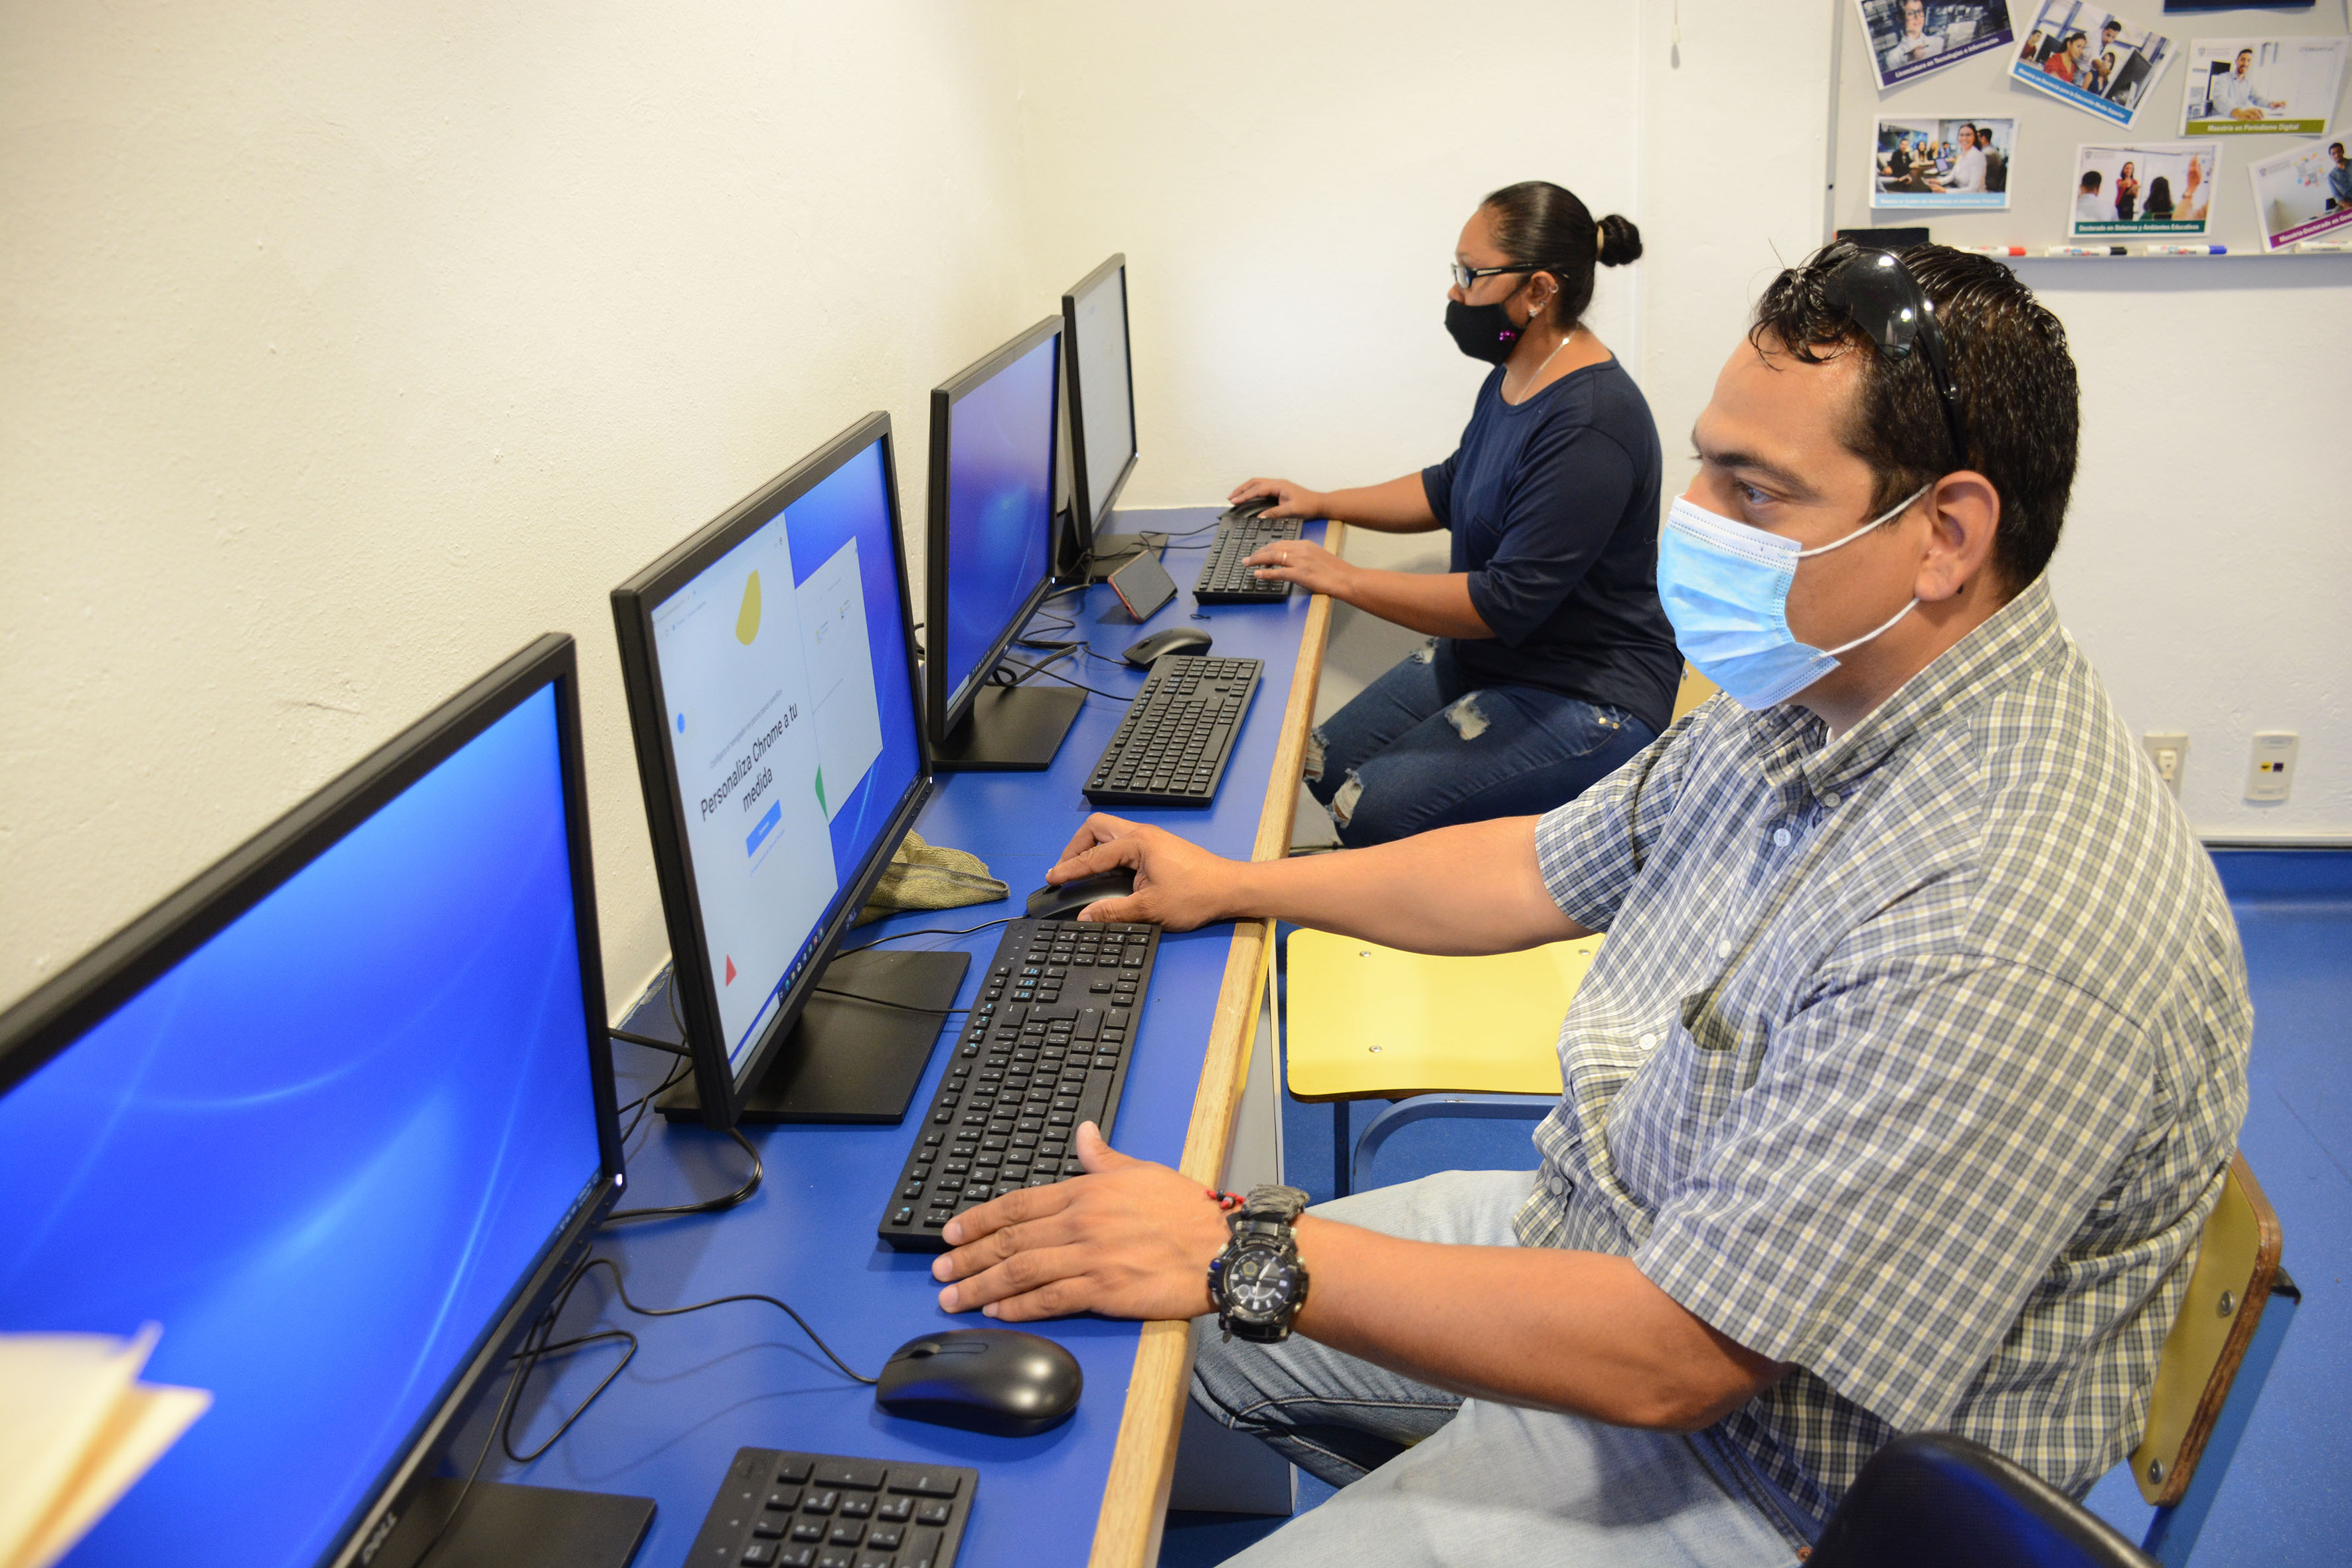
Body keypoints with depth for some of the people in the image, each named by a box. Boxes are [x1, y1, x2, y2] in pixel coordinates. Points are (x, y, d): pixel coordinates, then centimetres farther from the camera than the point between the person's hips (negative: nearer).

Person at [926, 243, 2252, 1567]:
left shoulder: (2007, 928, -35)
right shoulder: (1816, 690, -4)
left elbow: (1673, 1356, -32)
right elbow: (1548, 869, 10)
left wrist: (1242, 1255, -26)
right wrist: (1238, 886, 12)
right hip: (1619, 1241, 8)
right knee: (1183, 1328, 15)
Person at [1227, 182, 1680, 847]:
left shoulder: (1591, 424, -27)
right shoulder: (1515, 378, 5)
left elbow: (1507, 604, -29)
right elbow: (1450, 490, 23)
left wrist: (1342, 578, -23)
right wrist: (1320, 503, 14)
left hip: (1584, 698, -10)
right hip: (1486, 658, 10)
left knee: (1374, 813, -20)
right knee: (1326, 765, 6)